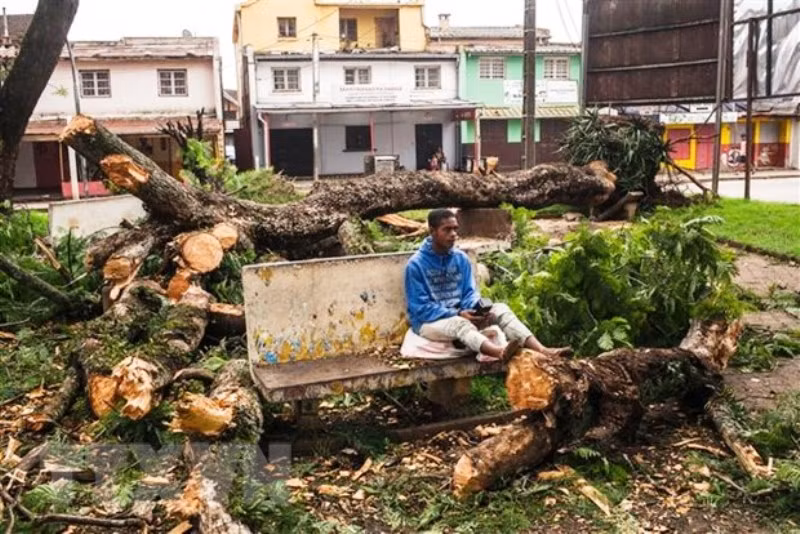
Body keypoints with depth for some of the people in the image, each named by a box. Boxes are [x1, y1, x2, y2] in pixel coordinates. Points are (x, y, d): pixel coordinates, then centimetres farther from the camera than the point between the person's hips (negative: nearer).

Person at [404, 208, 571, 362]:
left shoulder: (461, 258, 3)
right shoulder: (416, 264, -12)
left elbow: (470, 292, 5)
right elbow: (420, 308, -15)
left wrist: (476, 309, -19)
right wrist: (458, 314, -24)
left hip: (460, 316, 6)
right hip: (429, 321, -5)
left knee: (500, 309, -19)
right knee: (459, 323, -39)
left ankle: (541, 350, -39)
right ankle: (501, 352, -68)